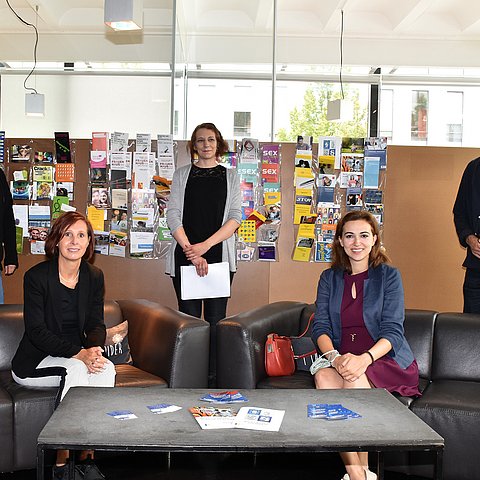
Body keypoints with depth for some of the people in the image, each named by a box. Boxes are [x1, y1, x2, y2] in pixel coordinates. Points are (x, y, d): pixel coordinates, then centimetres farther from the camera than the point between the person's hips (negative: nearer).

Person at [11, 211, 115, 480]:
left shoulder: (94, 277, 3)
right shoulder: (36, 277, -13)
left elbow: (96, 324, 3)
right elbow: (37, 331, -17)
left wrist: (94, 350, -21)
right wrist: (79, 353, -28)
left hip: (78, 356, 4)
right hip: (35, 363, -4)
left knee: (106, 368, -27)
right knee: (75, 370, -33)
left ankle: (87, 457, -19)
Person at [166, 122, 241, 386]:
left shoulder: (230, 176, 12)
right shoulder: (182, 174, 11)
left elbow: (235, 217, 1)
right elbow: (173, 216, 1)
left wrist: (205, 245, -12)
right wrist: (192, 252, -12)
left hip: (219, 256, 0)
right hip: (185, 256, 0)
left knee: (215, 319, -1)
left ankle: (214, 379, 4)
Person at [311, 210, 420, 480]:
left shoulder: (388, 276, 3)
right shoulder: (330, 278, 13)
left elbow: (393, 331, -7)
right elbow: (320, 326, 3)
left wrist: (364, 358, -27)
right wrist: (334, 357, -20)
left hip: (387, 360, -2)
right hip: (343, 359, 3)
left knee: (355, 377, -35)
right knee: (324, 376, -31)